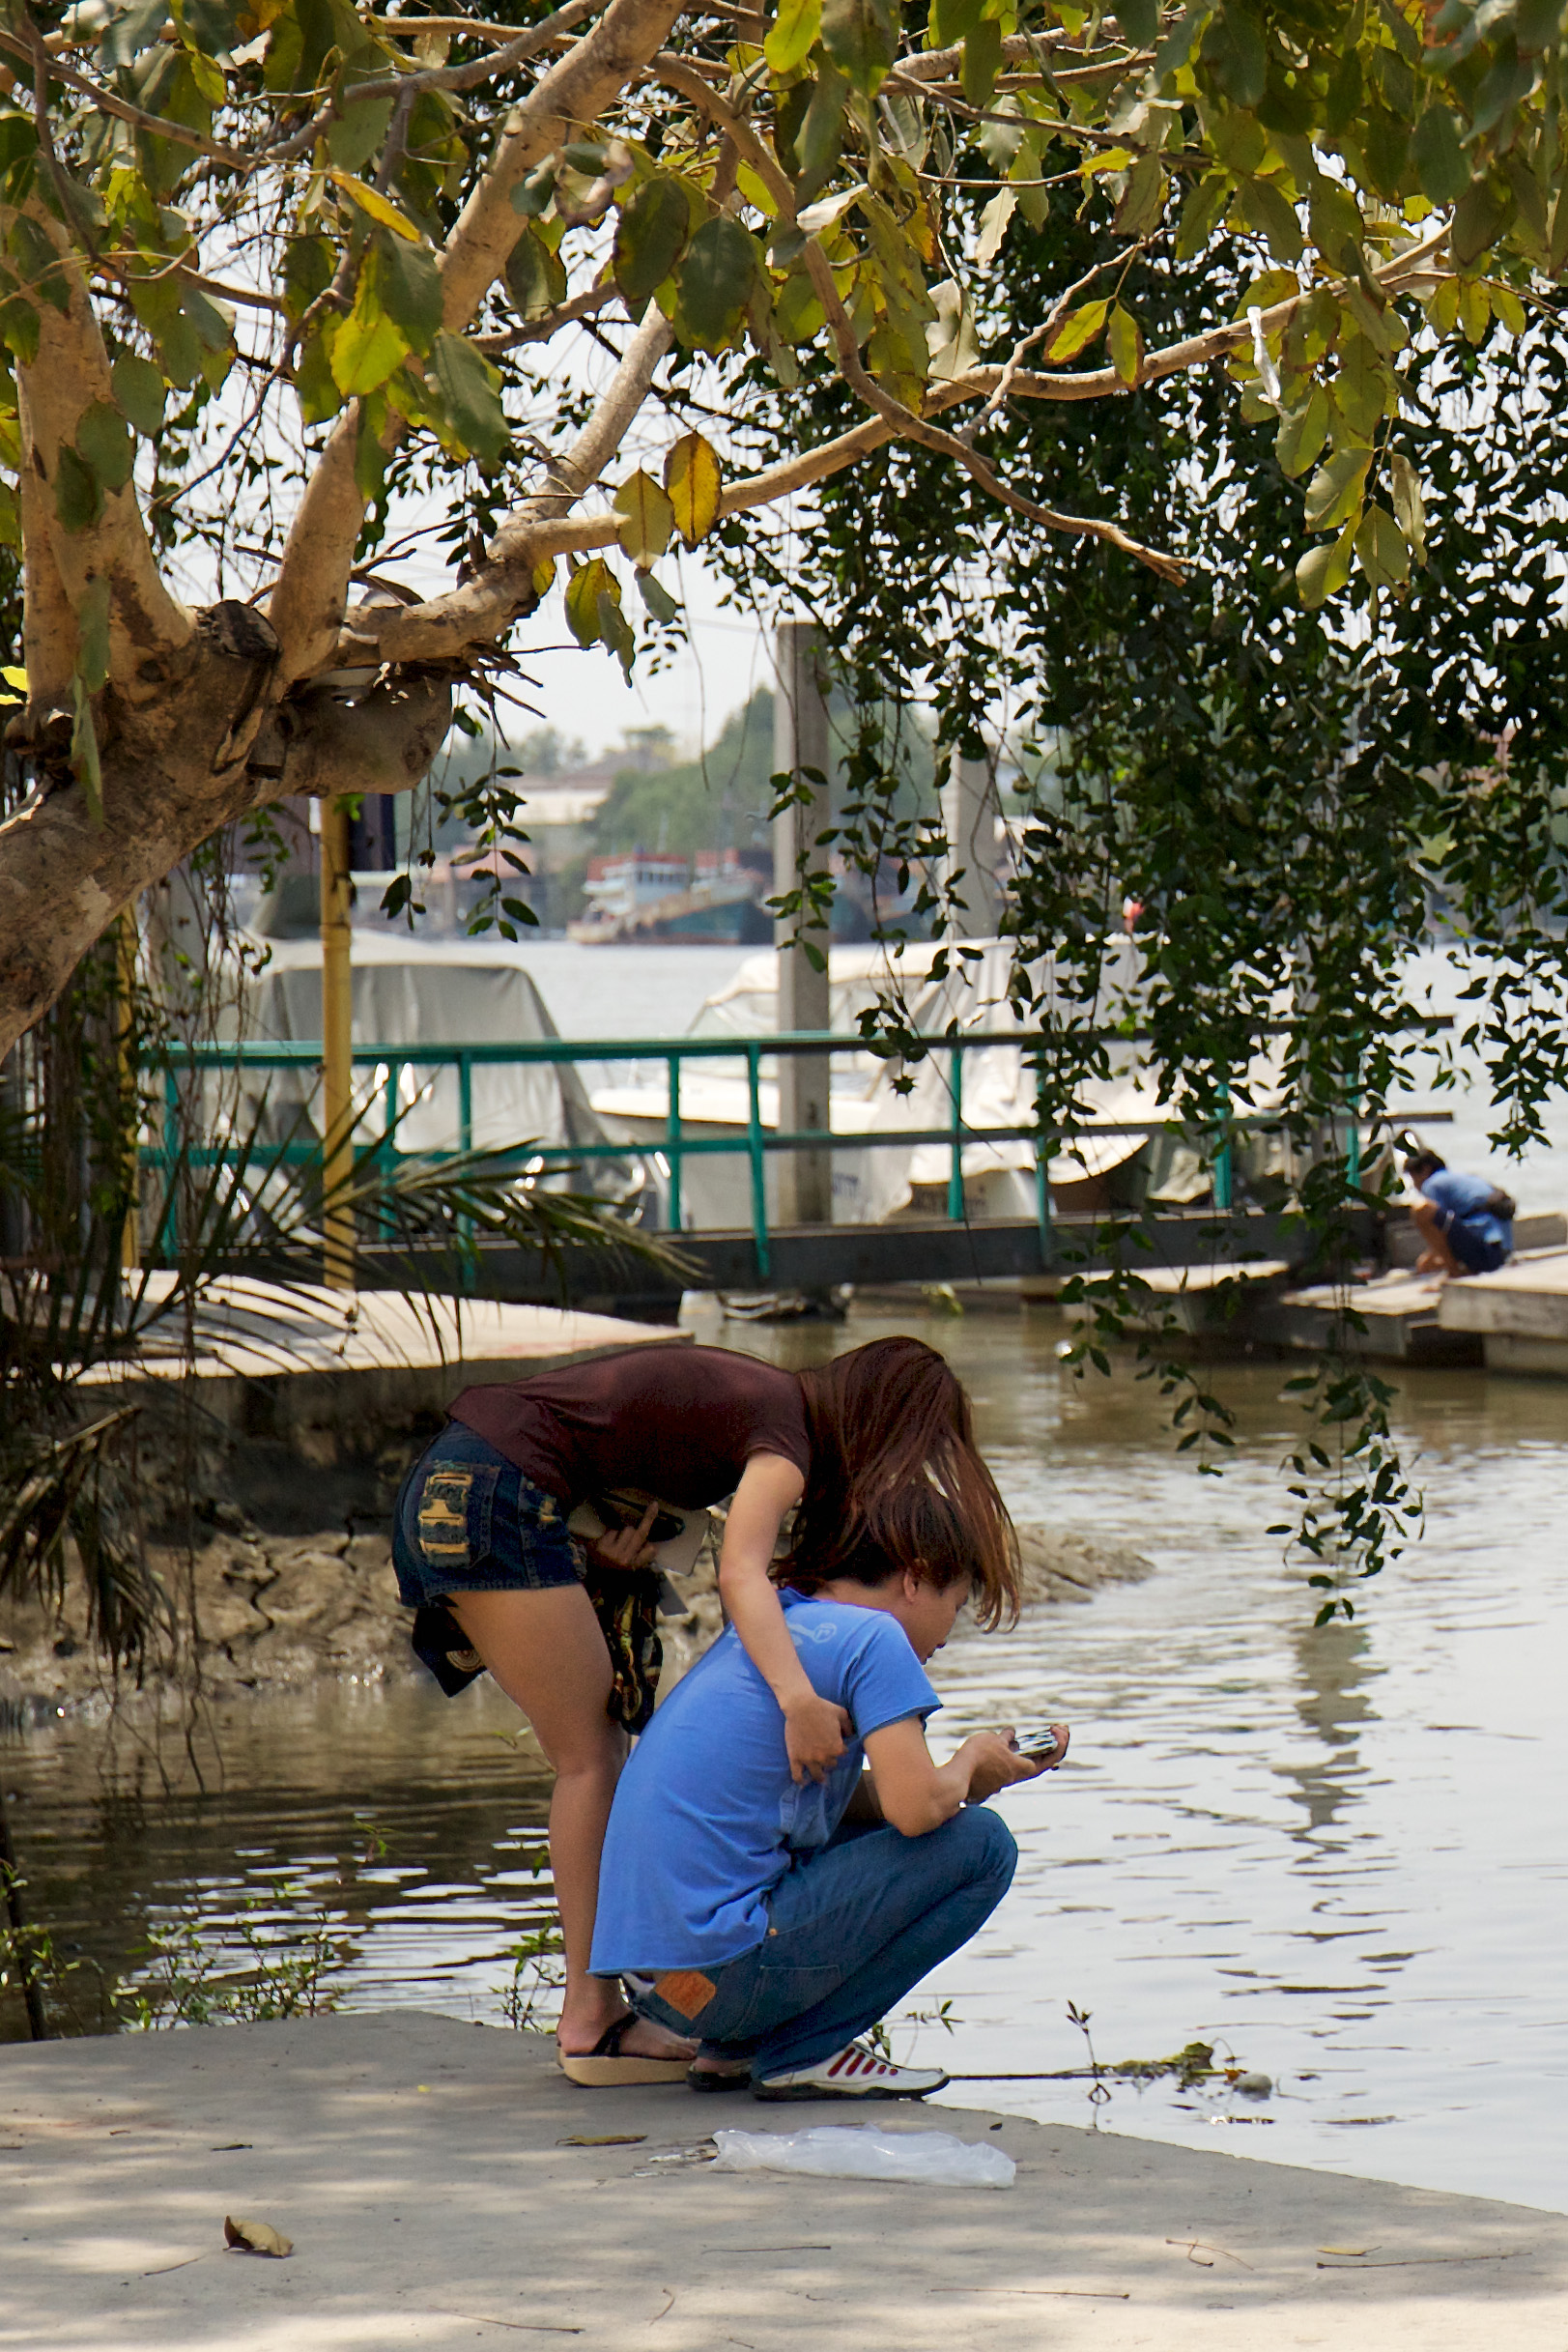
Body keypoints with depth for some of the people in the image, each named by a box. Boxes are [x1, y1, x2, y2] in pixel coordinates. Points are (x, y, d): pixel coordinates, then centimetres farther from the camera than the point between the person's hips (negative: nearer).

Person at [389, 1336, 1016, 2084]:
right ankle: (594, 2023, -4)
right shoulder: (783, 1435, -12)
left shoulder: (759, 1395, 16)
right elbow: (740, 1574, -30)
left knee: (596, 1753, 12)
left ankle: (591, 2008, 13)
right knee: (592, 1756, -4)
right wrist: (797, 1698, -44)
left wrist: (603, 1557, 1)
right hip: (495, 1497, -10)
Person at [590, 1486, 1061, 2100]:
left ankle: (732, 2050, 14)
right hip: (725, 1973, -9)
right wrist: (968, 1766, 7)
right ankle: (803, 2053, -4)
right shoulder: (871, 1637, -6)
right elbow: (916, 1807, -15)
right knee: (981, 1844, -2)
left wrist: (989, 1767, 20)